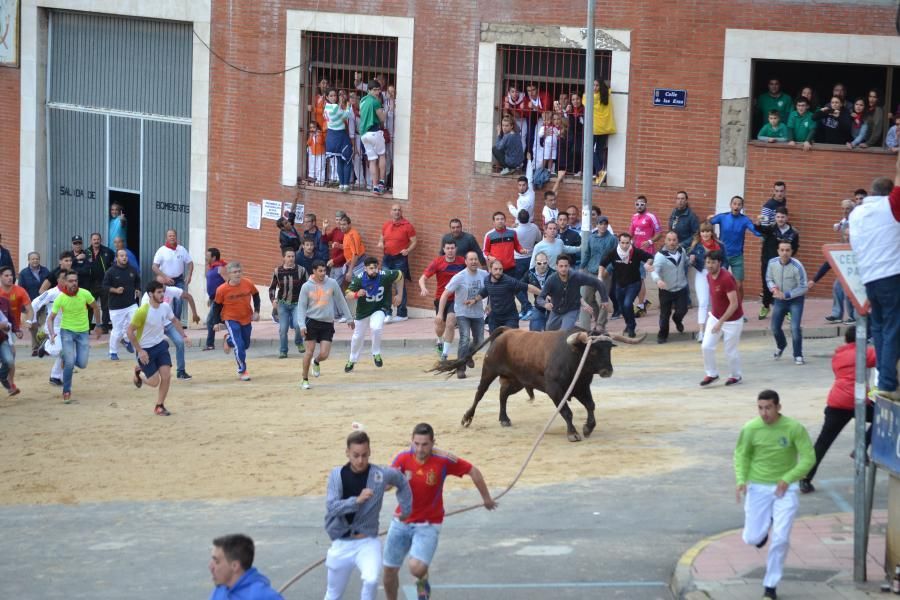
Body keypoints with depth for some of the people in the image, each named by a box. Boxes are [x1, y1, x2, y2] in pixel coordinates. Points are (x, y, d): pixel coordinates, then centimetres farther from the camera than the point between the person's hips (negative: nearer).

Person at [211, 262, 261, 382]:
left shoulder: (248, 283, -13)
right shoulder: (222, 290, -19)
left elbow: (255, 295, 6)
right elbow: (217, 305, -5)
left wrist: (256, 311, 0)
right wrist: (217, 322, -3)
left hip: (247, 319, 4)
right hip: (231, 319, -4)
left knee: (246, 344, 18)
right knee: (239, 346, -13)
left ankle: (229, 340, 49)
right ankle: (242, 372, 6)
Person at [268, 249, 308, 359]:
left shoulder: (301, 270, -6)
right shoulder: (277, 271, -3)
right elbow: (272, 287, 8)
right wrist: (273, 299, -8)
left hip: (297, 303, -1)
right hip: (283, 303, 1)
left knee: (297, 325, -20)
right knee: (283, 328, -3)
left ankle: (299, 343, 10)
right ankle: (283, 351, 15)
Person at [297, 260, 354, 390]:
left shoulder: (332, 283, 0)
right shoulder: (306, 286, -4)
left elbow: (341, 301, 9)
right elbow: (301, 307, 0)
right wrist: (302, 325, -11)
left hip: (328, 323, 1)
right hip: (312, 322, -1)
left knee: (324, 354, -5)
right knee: (310, 351, -4)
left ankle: (316, 362, 32)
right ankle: (304, 380, 9)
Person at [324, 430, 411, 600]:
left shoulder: (381, 474, -8)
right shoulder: (337, 475, -9)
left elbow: (402, 482, 13)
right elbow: (331, 507, -20)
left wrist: (406, 509, 14)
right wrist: (357, 500, -34)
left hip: (368, 542, -1)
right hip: (341, 544, 1)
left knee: (371, 580, -29)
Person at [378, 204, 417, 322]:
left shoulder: (407, 226, -4)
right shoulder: (386, 225, 10)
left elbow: (414, 241, -3)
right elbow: (381, 238, 22)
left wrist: (408, 250, -19)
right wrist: (380, 243, -1)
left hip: (400, 259, -5)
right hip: (387, 258, 5)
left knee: (400, 286, -1)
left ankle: (402, 314, 6)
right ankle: (387, 313, 7)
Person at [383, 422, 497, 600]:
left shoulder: (443, 460, -17)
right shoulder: (403, 458, -11)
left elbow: (473, 471, -4)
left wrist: (486, 498, 7)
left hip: (428, 525, -3)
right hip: (401, 522, 3)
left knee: (417, 568, -23)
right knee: (389, 571, 8)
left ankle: (422, 581, 14)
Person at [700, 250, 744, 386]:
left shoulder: (726, 278, -27)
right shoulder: (709, 276, -2)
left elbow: (734, 304, -28)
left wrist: (720, 322, -28)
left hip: (732, 320, -7)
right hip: (715, 317, 7)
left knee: (730, 351, 5)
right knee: (706, 346, -2)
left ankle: (736, 376, 29)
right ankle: (711, 374, 17)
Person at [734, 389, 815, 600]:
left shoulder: (794, 428, -13)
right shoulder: (750, 429, -9)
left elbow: (808, 458, -7)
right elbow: (741, 455, 4)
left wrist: (787, 479, -16)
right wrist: (741, 480, -11)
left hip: (785, 488, -1)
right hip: (758, 487, 1)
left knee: (780, 539, -9)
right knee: (752, 538, 0)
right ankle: (764, 524, 38)